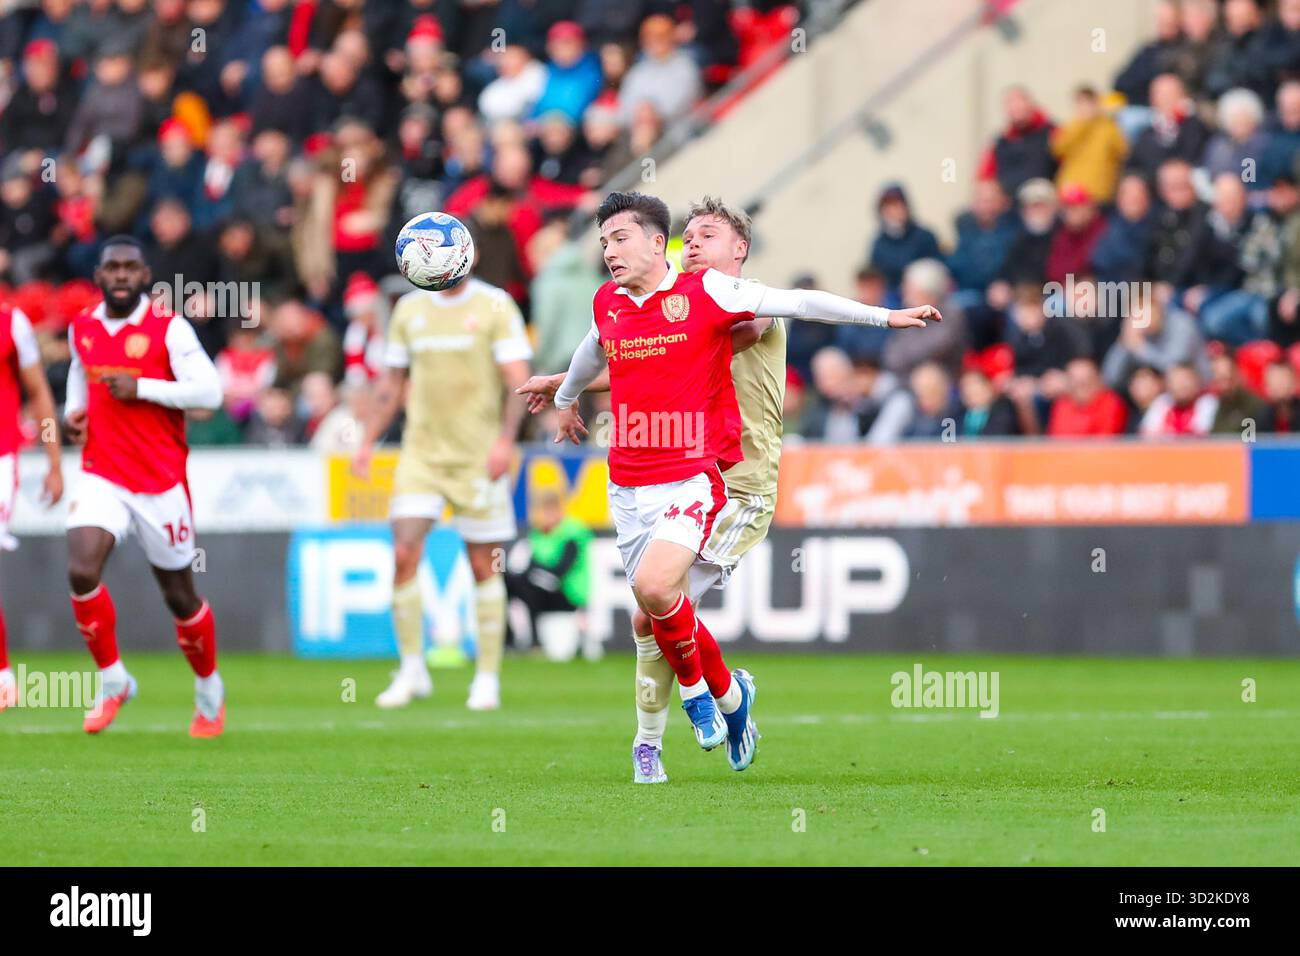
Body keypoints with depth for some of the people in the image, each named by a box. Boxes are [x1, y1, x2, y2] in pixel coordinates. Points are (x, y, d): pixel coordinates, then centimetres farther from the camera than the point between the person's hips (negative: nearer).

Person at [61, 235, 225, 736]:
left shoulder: (169, 329, -9)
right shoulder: (82, 329, 6)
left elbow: (209, 392, -16)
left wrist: (140, 387, -20)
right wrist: (73, 411, 7)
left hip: (161, 482, -3)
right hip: (101, 477, 3)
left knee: (179, 596, 7)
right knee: (81, 572, -19)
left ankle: (209, 689, 32)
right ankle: (112, 680, 0)